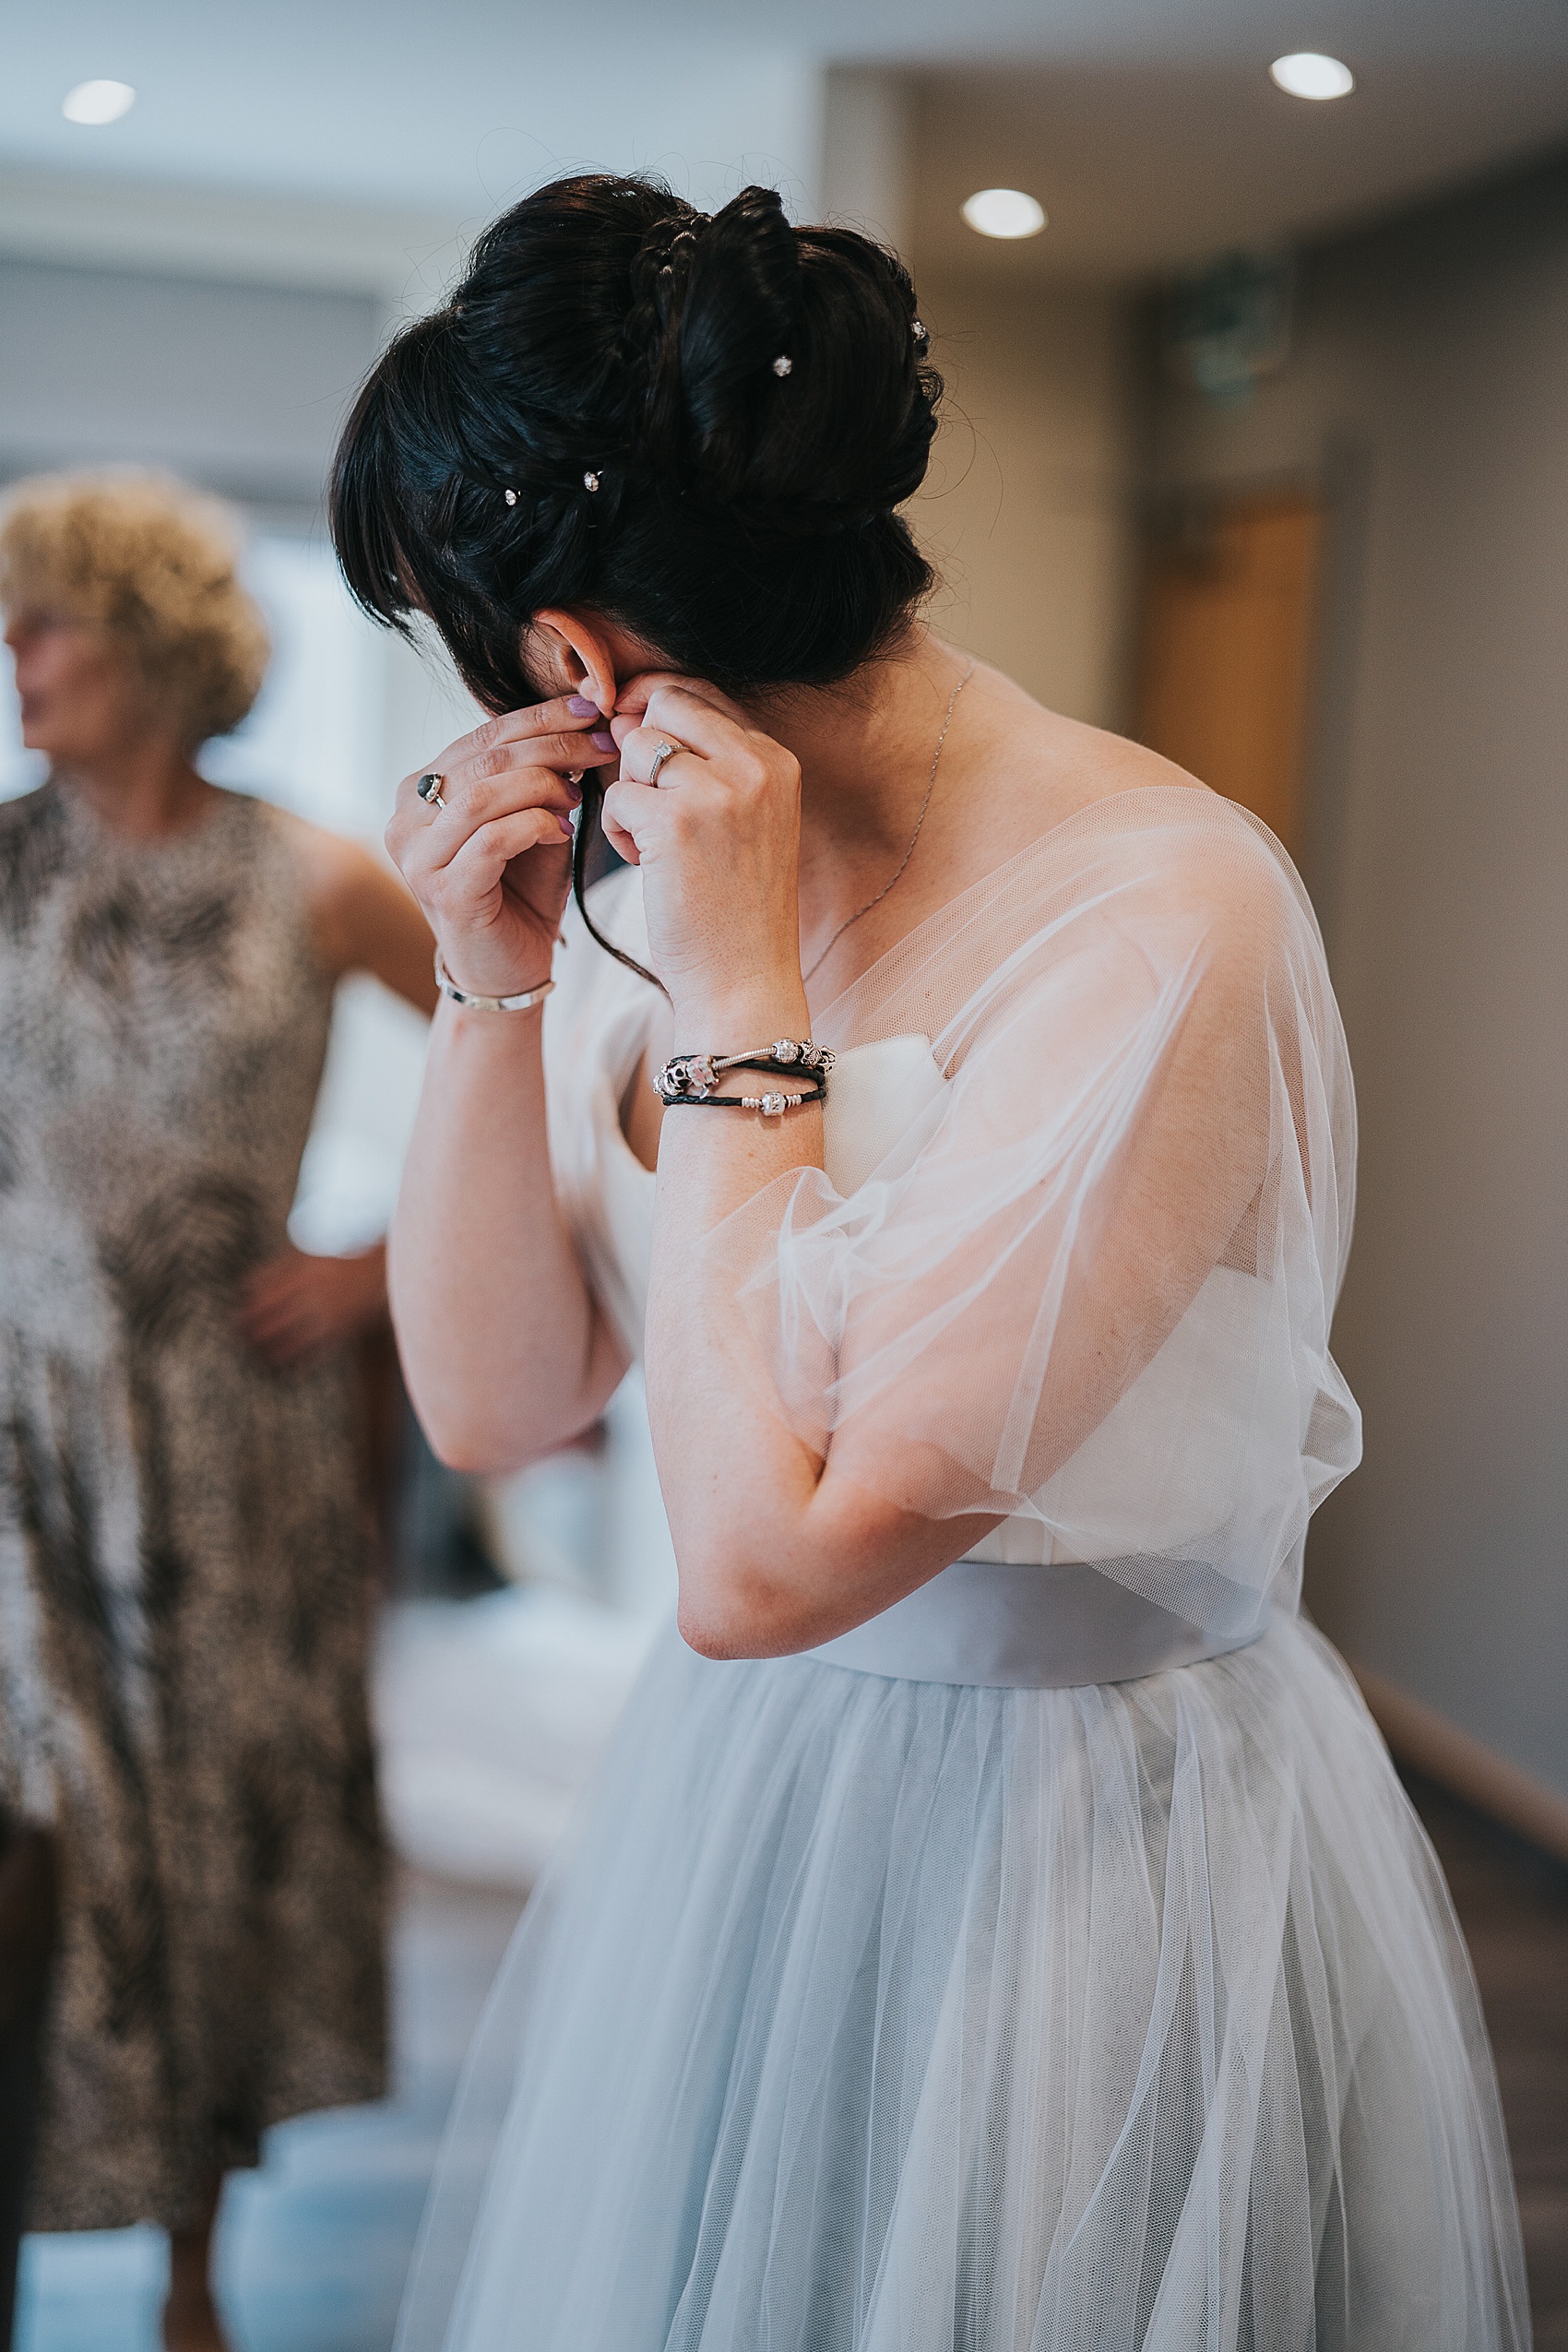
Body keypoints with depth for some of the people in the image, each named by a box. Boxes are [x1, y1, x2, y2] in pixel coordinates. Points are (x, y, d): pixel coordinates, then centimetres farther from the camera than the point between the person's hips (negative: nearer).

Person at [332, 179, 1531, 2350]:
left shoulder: (1160, 914, -25)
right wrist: (495, 990, -10)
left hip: (1083, 1852, -7)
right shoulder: (676, 886, 0)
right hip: (742, 1802, 7)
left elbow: (762, 1560, -29)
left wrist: (738, 1008, -23)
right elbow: (490, 1403, 1)